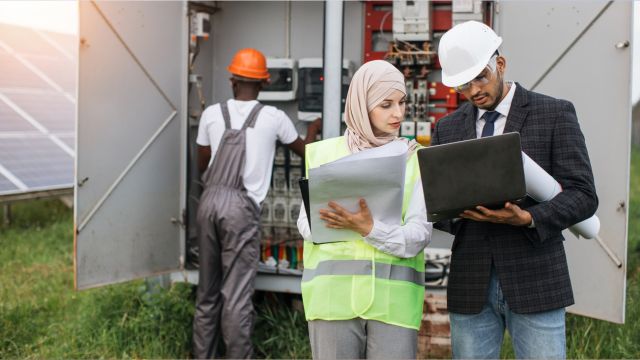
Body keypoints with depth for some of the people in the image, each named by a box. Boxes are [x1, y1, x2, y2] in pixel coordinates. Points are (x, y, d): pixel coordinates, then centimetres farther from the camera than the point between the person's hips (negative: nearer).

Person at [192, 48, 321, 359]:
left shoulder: (212, 114, 7)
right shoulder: (273, 118, 1)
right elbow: (303, 150, 20)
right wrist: (313, 130, 41)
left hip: (210, 201, 4)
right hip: (241, 206, -4)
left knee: (207, 289, 14)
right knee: (237, 294, -2)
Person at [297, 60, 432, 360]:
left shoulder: (415, 158, 7)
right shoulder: (324, 152, 10)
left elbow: (418, 235, -3)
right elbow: (307, 224, 3)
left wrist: (370, 229, -20)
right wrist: (349, 223, -16)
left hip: (394, 298, 0)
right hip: (334, 291, 0)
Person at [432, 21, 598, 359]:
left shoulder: (555, 114, 0)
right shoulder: (447, 129, 11)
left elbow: (582, 194, -4)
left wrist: (528, 218, -21)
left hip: (534, 282, -3)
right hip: (470, 286, 3)